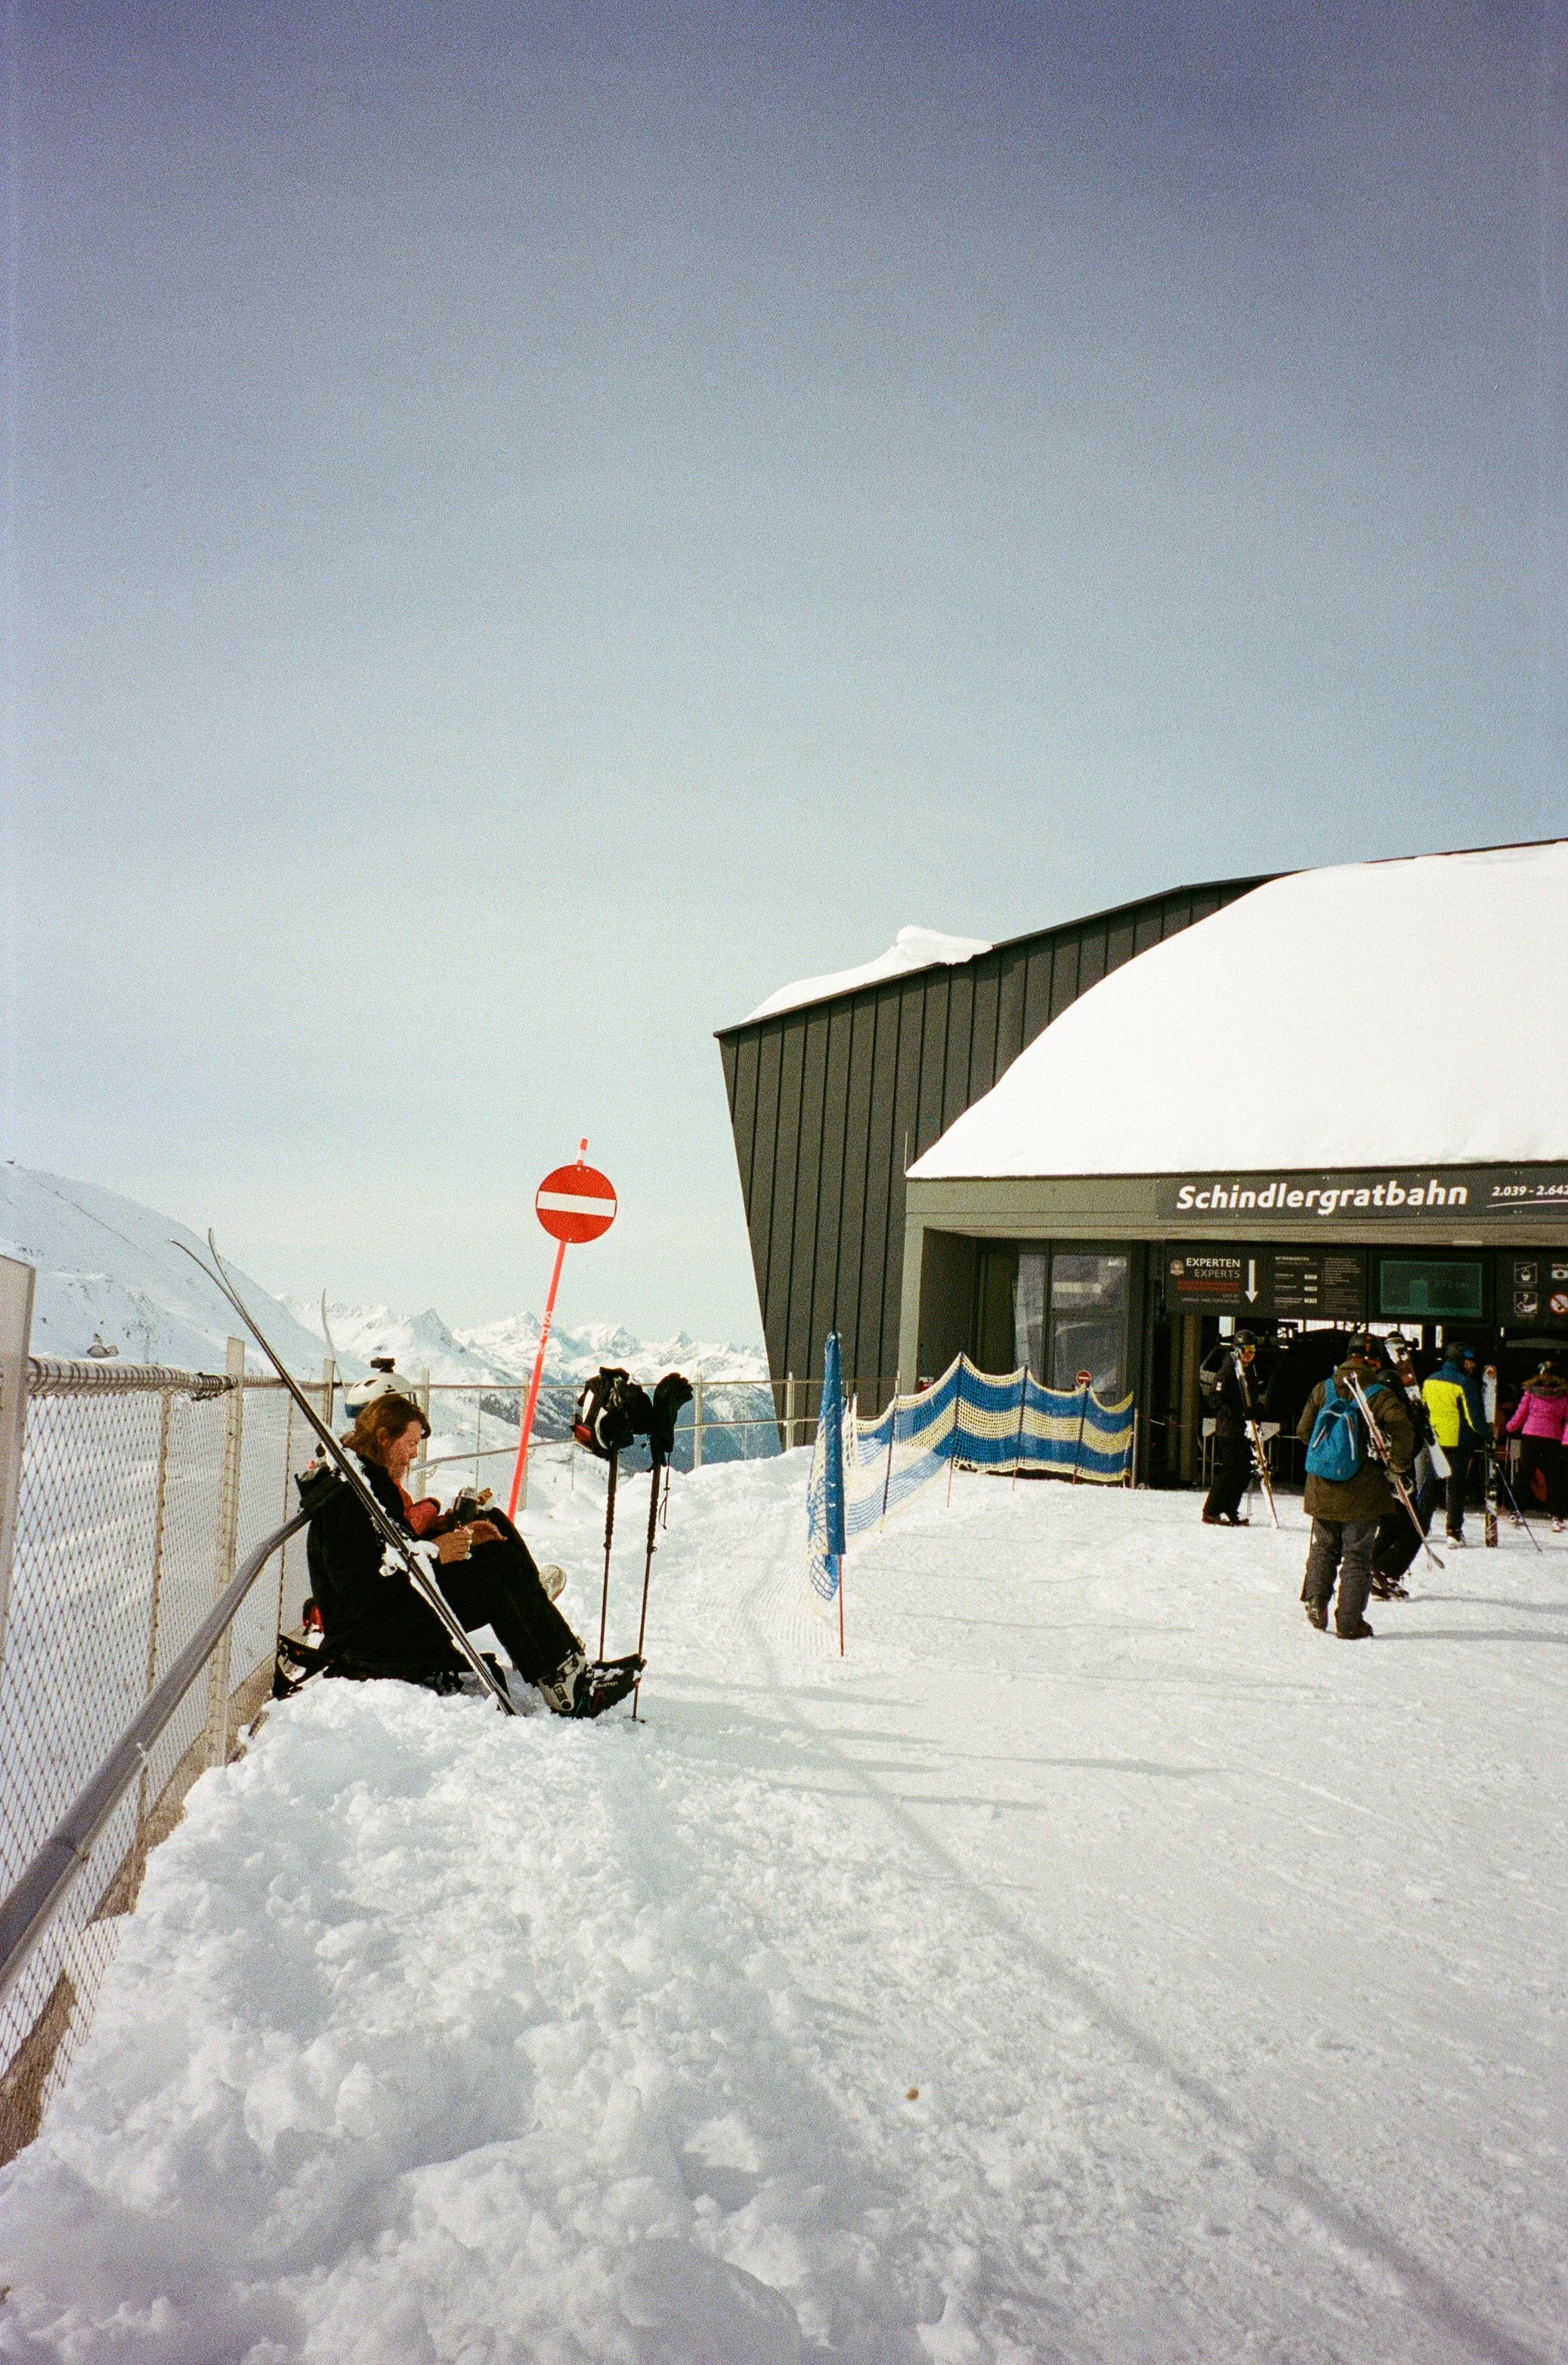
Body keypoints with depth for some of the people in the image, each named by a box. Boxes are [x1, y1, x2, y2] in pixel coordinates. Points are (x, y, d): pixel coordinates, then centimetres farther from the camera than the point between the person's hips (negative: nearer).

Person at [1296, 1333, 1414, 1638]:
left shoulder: (1322, 1389, 2)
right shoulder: (1380, 1395, -10)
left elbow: (1304, 1430, 5)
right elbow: (1402, 1429, -23)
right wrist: (1399, 1464, -6)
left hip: (1323, 1489, 3)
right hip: (1362, 1493, -3)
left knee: (1324, 1548, 21)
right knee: (1357, 1556, 6)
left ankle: (1316, 1600, 9)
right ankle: (1349, 1622, 7)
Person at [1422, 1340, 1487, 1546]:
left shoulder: (1429, 1381, 6)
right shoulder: (1465, 1383, -13)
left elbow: (1423, 1410, 13)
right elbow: (1474, 1416, -15)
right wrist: (1486, 1433, -1)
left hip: (1434, 1442, 5)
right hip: (1458, 1442, -5)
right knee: (1456, 1484, 2)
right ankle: (1454, 1531, 0)